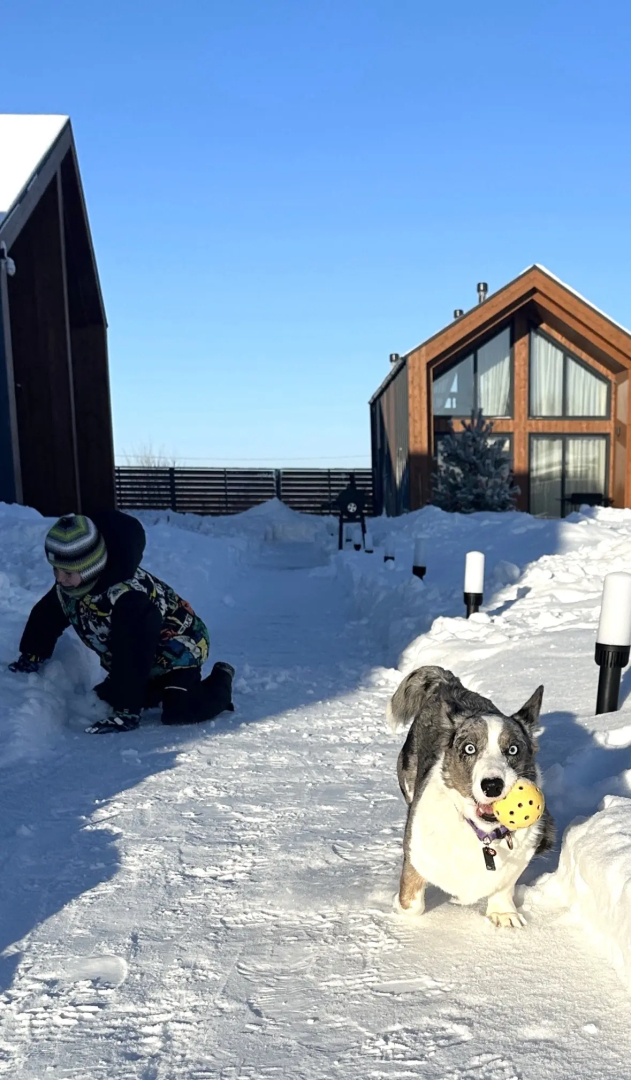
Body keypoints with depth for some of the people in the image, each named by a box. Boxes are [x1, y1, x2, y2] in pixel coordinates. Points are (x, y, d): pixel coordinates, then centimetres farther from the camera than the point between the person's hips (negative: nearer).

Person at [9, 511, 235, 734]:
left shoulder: (130, 599, -41)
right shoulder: (68, 586, -13)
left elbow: (131, 659, -40)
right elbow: (45, 617, 7)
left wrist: (126, 711, -37)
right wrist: (31, 657, 8)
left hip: (179, 649, -8)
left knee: (179, 711, -22)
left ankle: (221, 680, 8)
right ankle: (162, 686, 28)